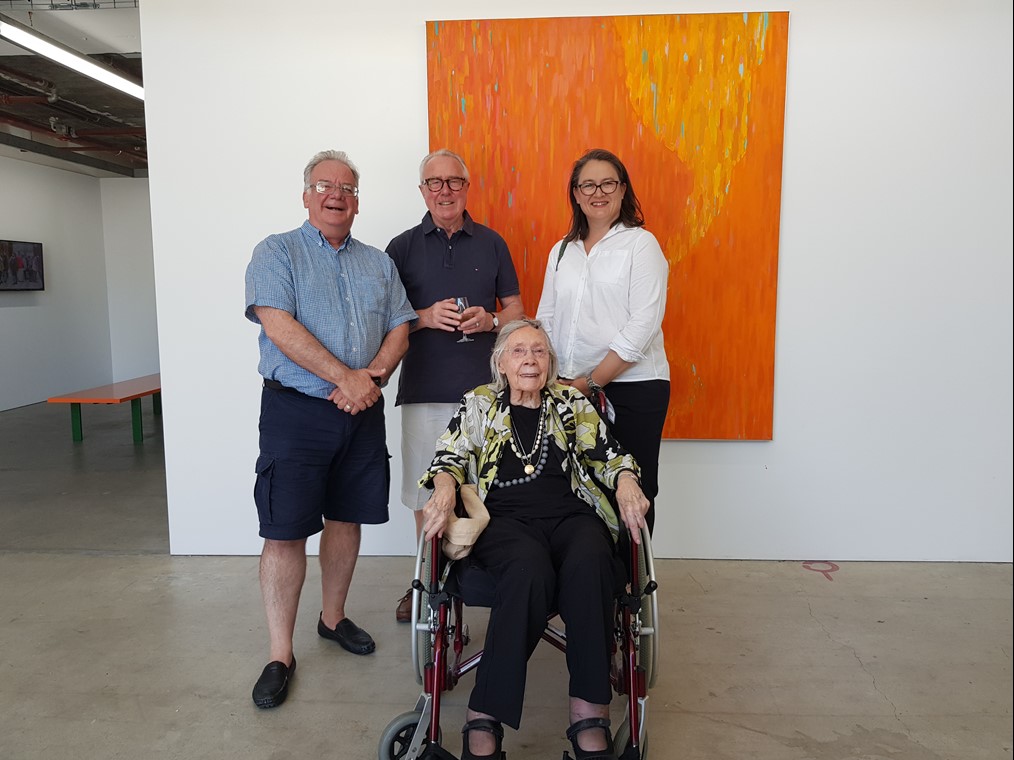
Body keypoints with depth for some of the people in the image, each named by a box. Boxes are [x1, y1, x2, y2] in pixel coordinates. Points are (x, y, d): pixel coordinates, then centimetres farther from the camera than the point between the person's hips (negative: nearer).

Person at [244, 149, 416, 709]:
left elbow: (400, 327, 8)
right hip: (296, 410, -4)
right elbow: (278, 326, -13)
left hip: (362, 412, 4)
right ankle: (280, 654, 11)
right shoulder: (276, 252, 1)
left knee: (346, 519, 13)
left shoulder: (378, 263, 15)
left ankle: (333, 617, 32)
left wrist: (374, 375, -12)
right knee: (285, 531, -2)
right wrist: (346, 376, -18)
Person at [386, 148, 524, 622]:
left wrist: (489, 320, -8)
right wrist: (426, 317, -12)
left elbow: (516, 309, 13)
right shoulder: (403, 247, 8)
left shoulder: (491, 243, 11)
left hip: (483, 386, 0)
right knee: (425, 492, 6)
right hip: (424, 387, 0)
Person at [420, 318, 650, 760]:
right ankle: (484, 716, -28)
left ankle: (590, 711, -29)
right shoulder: (478, 405, 18)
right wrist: (445, 487, -13)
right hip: (504, 519, -1)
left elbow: (608, 455, 13)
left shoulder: (573, 404, 19)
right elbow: (449, 457, 9)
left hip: (571, 515, 2)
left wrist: (625, 481, -9)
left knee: (588, 564, -34)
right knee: (530, 569, -36)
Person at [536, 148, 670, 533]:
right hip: (571, 391, 4)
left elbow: (642, 326, -10)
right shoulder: (562, 251, 14)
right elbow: (545, 321, 16)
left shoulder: (640, 244, -1)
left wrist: (591, 381, -12)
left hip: (631, 387, -4)